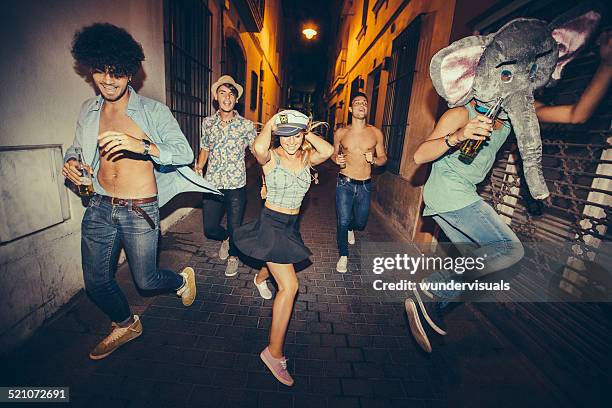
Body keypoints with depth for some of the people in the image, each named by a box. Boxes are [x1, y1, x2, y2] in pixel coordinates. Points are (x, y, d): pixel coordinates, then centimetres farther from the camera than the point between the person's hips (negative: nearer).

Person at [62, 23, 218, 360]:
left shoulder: (153, 111, -7)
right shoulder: (88, 110, 8)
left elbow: (185, 153, -14)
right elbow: (77, 146, 22)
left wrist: (141, 145, -30)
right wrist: (70, 161, -1)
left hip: (140, 211, -5)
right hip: (100, 207, 5)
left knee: (145, 281, 6)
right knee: (96, 283, 14)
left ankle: (183, 279, 41)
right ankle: (126, 325, 43)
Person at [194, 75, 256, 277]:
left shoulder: (246, 125, -5)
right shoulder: (208, 123, 5)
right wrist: (198, 167, -1)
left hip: (236, 186, -3)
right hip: (211, 184, 3)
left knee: (235, 228, 8)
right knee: (209, 228, 10)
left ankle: (233, 255, 39)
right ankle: (225, 238, 46)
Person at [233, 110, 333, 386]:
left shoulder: (307, 157, -1)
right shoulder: (271, 156, -14)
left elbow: (328, 151, -22)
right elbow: (258, 148, -39)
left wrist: (307, 134, -11)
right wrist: (270, 124, -22)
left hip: (292, 224, 7)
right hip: (271, 222, -6)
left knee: (279, 260, 33)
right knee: (290, 286, -10)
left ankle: (260, 278, 71)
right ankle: (274, 352, 5)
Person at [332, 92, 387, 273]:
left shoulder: (376, 133, -1)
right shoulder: (340, 133, -1)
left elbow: (383, 158, 7)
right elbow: (333, 153, 13)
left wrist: (374, 159, -16)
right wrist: (337, 159, -10)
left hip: (365, 185, 2)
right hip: (345, 183, -1)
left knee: (360, 222, 14)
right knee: (342, 222, -1)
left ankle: (350, 228, 53)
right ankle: (343, 256, 22)